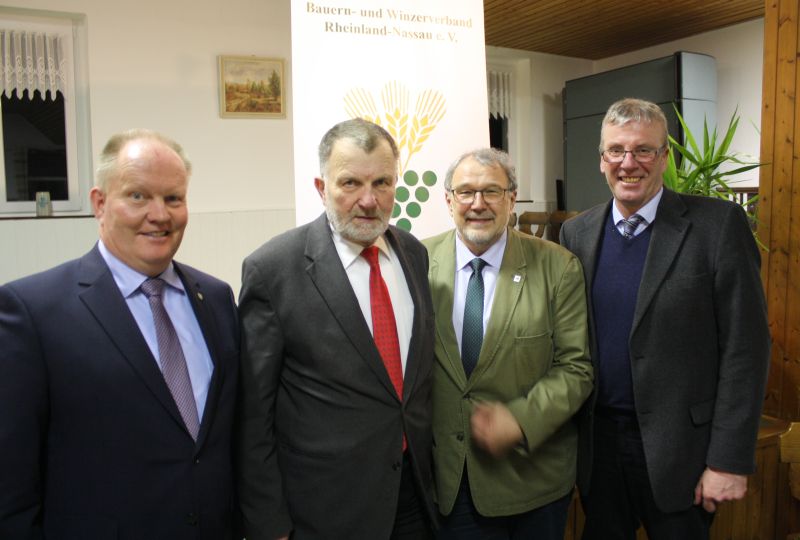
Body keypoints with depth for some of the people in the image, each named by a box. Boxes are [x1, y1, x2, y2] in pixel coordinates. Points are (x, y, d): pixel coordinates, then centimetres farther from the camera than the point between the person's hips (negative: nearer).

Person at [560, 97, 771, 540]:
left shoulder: (718, 224, -10)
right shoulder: (577, 233, 2)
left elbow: (744, 348, -10)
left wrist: (729, 460, -12)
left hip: (677, 448, -3)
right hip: (597, 440, 4)